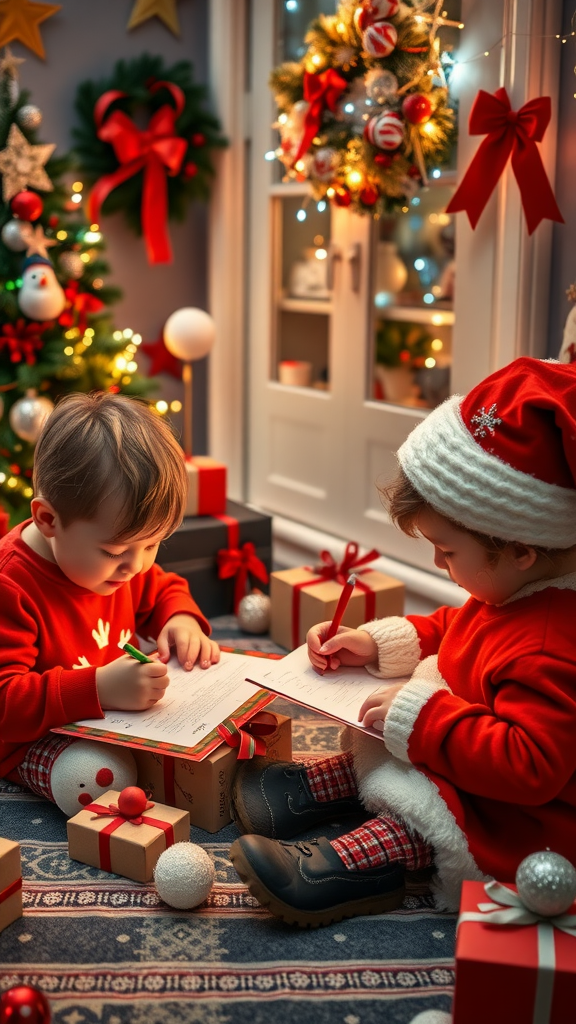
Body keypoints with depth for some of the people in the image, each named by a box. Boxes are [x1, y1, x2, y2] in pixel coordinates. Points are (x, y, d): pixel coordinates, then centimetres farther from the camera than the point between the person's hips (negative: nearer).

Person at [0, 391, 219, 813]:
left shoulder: (121, 559, -3)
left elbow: (162, 588, 19)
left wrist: (182, 618, -5)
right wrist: (99, 688, -44)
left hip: (127, 709, 7)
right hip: (35, 738, -7)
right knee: (98, 780, -36)